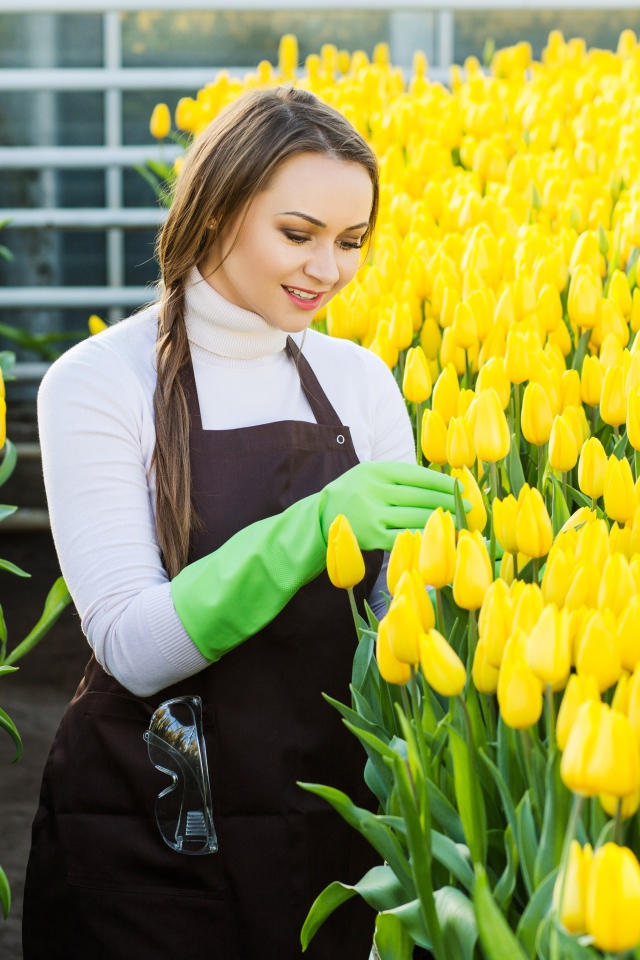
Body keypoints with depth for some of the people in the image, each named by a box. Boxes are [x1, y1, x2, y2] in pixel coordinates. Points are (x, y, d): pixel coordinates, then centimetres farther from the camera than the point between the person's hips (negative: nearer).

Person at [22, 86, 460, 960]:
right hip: (145, 848, -3)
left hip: (332, 826, 4)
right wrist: (309, 530, -29)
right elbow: (134, 647, -18)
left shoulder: (361, 380, 3)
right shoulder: (98, 384, -11)